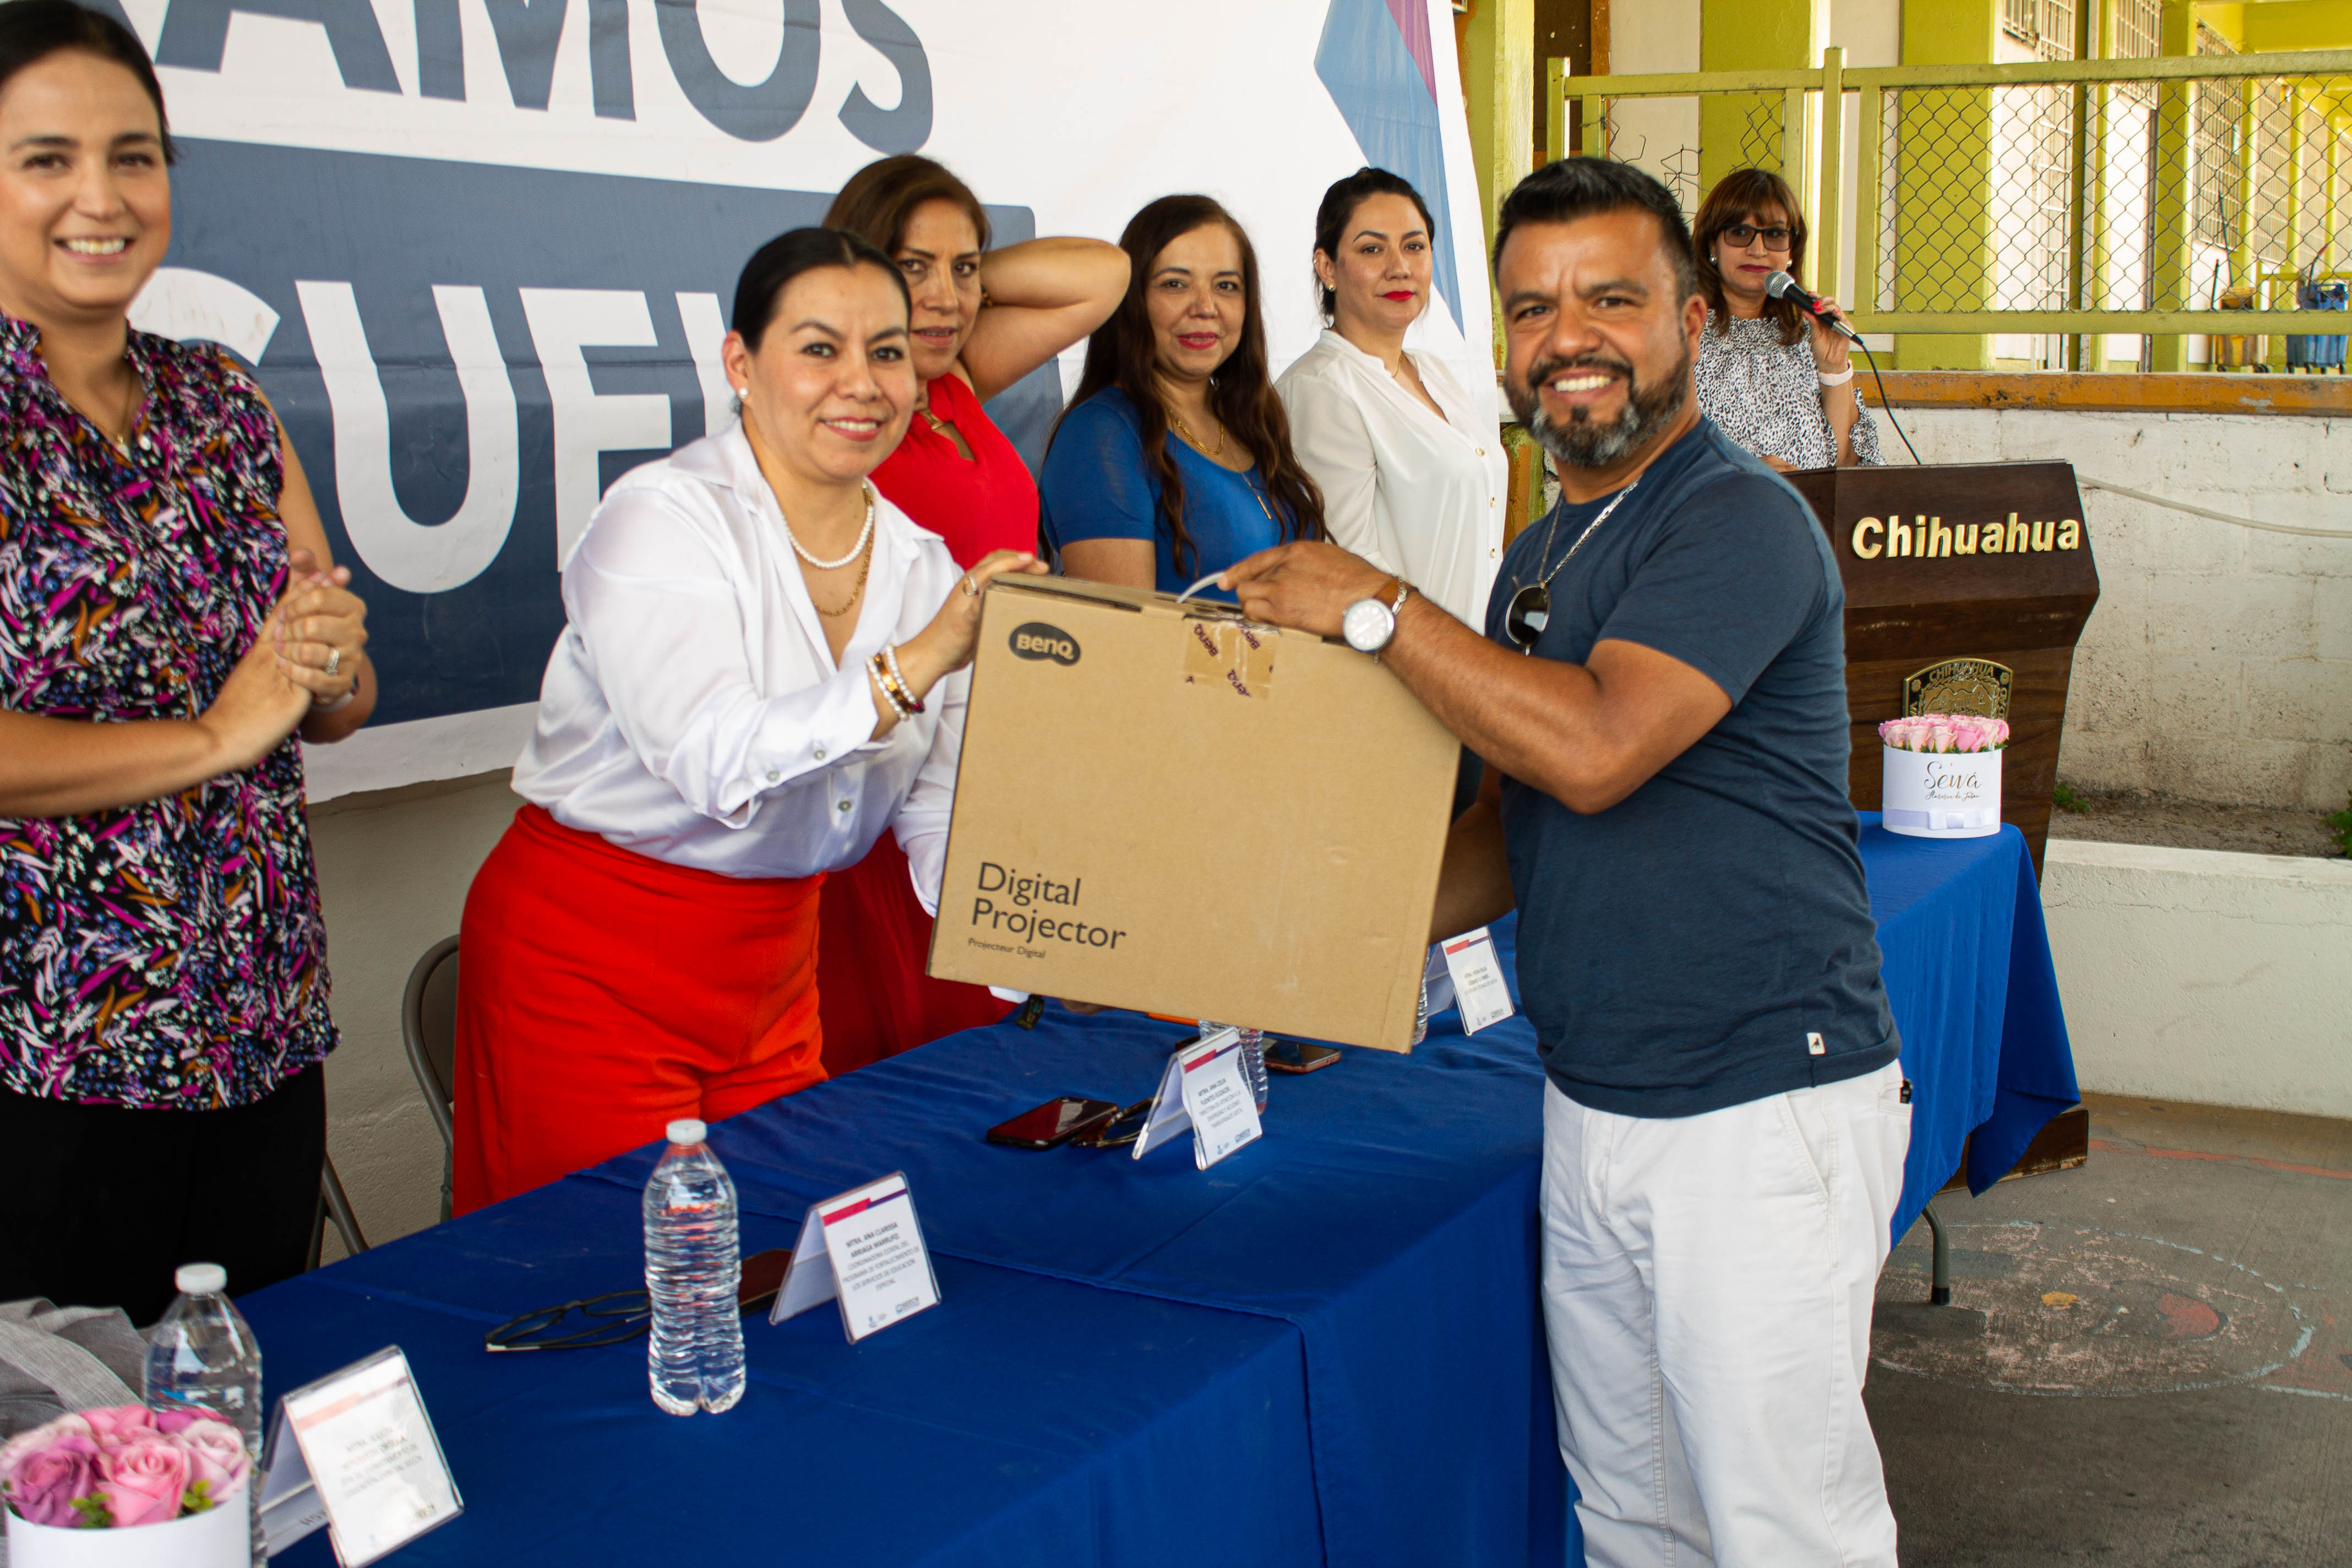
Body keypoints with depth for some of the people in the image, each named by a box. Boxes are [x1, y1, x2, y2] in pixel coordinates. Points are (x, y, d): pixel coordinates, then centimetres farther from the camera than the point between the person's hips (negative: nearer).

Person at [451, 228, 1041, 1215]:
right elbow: (713, 759, -30)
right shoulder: (661, 519, -15)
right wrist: (917, 662, -39)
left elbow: (943, 817, -1)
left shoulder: (921, 567, 3)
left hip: (773, 966, 6)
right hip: (592, 964, -6)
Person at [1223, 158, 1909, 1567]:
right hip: (1590, 1108, 8)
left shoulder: (1739, 523, -14)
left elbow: (1596, 748, -28)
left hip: (1763, 1108, -8)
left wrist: (1373, 605, -19)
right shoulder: (1541, 558, 14)